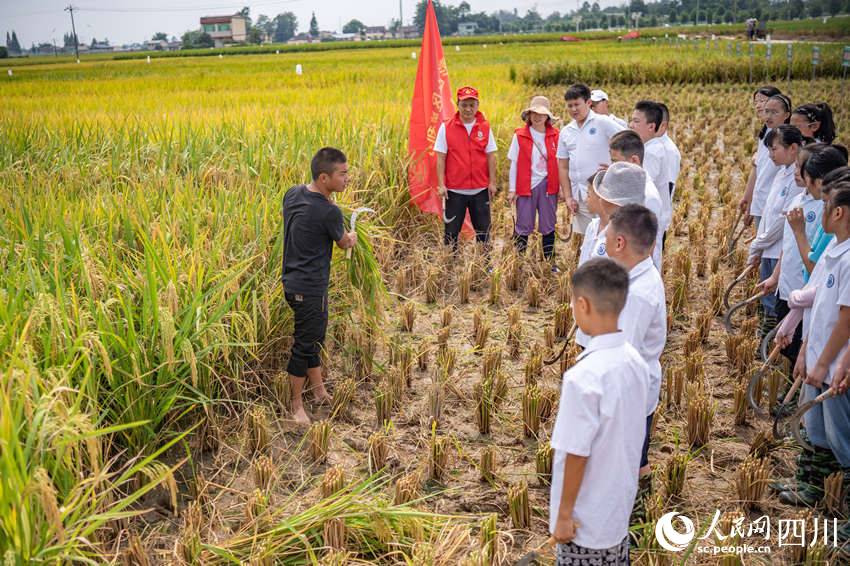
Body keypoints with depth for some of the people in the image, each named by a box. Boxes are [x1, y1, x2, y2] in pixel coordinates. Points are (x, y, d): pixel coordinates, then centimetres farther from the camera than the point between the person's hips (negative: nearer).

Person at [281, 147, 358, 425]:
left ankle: (319, 391, 35)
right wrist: (350, 237, 20)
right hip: (309, 290, -9)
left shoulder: (293, 193, 2)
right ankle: (295, 404, 17)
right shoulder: (328, 212, -22)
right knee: (304, 346, 4)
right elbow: (344, 242, -3)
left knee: (314, 339, 20)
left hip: (293, 281, 9)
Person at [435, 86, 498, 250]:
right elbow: (440, 158, -1)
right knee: (451, 232, 5)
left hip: (480, 190, 2)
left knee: (483, 231, 10)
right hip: (455, 191, -2)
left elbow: (490, 156, 6)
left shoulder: (485, 127, 4)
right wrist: (441, 185, -8)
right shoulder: (446, 128, -2)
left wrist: (492, 182, 1)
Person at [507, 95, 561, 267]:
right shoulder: (520, 136, -1)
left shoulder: (555, 135, 3)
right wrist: (512, 189, 0)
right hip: (526, 186, -1)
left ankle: (551, 263, 20)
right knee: (523, 226, 2)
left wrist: (562, 187, 5)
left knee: (548, 226, 9)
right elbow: (514, 164, 2)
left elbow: (559, 163, 7)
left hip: (548, 186, 2)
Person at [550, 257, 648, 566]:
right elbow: (631, 433, 5)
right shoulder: (635, 361, -6)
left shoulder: (583, 376, -29)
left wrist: (564, 514, -11)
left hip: (586, 517, -7)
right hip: (621, 505, 7)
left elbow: (577, 453, -23)